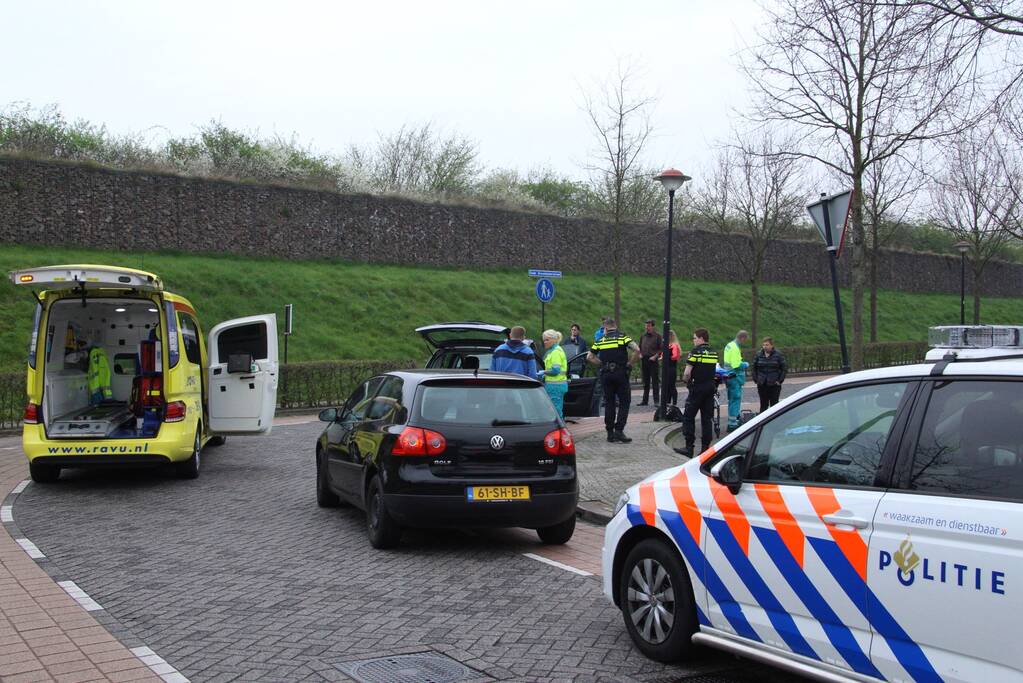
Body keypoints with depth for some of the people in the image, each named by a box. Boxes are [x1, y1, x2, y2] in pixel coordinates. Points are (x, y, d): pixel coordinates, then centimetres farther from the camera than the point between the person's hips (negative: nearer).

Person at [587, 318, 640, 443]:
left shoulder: (600, 340, 7)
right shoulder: (623, 337, 0)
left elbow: (589, 357, 6)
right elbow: (637, 350, -13)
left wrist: (602, 363, 11)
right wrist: (630, 363, -2)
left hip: (606, 374, 3)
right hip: (620, 372, -3)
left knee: (609, 403, 10)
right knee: (624, 402, 4)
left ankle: (610, 433, 11)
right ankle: (619, 430, -8)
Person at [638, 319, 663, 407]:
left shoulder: (657, 336, -3)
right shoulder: (643, 336, 11)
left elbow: (661, 349, -4)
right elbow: (640, 347, 20)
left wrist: (655, 356, -13)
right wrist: (640, 354, 4)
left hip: (653, 360, -5)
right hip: (644, 360, 5)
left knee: (655, 381, -3)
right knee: (646, 382, 10)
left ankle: (656, 400, 0)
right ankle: (645, 400, 16)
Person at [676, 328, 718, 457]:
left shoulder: (695, 351, -10)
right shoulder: (713, 353, 10)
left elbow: (687, 372, -15)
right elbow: (713, 371, 12)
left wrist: (686, 380, 4)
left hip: (697, 388, -6)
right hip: (710, 387, 6)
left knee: (688, 417, 2)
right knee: (707, 418, 9)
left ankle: (689, 447, -1)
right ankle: (706, 447, 9)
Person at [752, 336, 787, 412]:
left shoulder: (778, 354, -4)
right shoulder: (759, 354, 3)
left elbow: (784, 368, -1)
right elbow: (754, 367, 12)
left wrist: (780, 380, -6)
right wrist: (755, 379, 4)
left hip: (774, 384, -2)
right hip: (762, 385, 2)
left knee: (774, 404, 3)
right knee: (763, 404, 9)